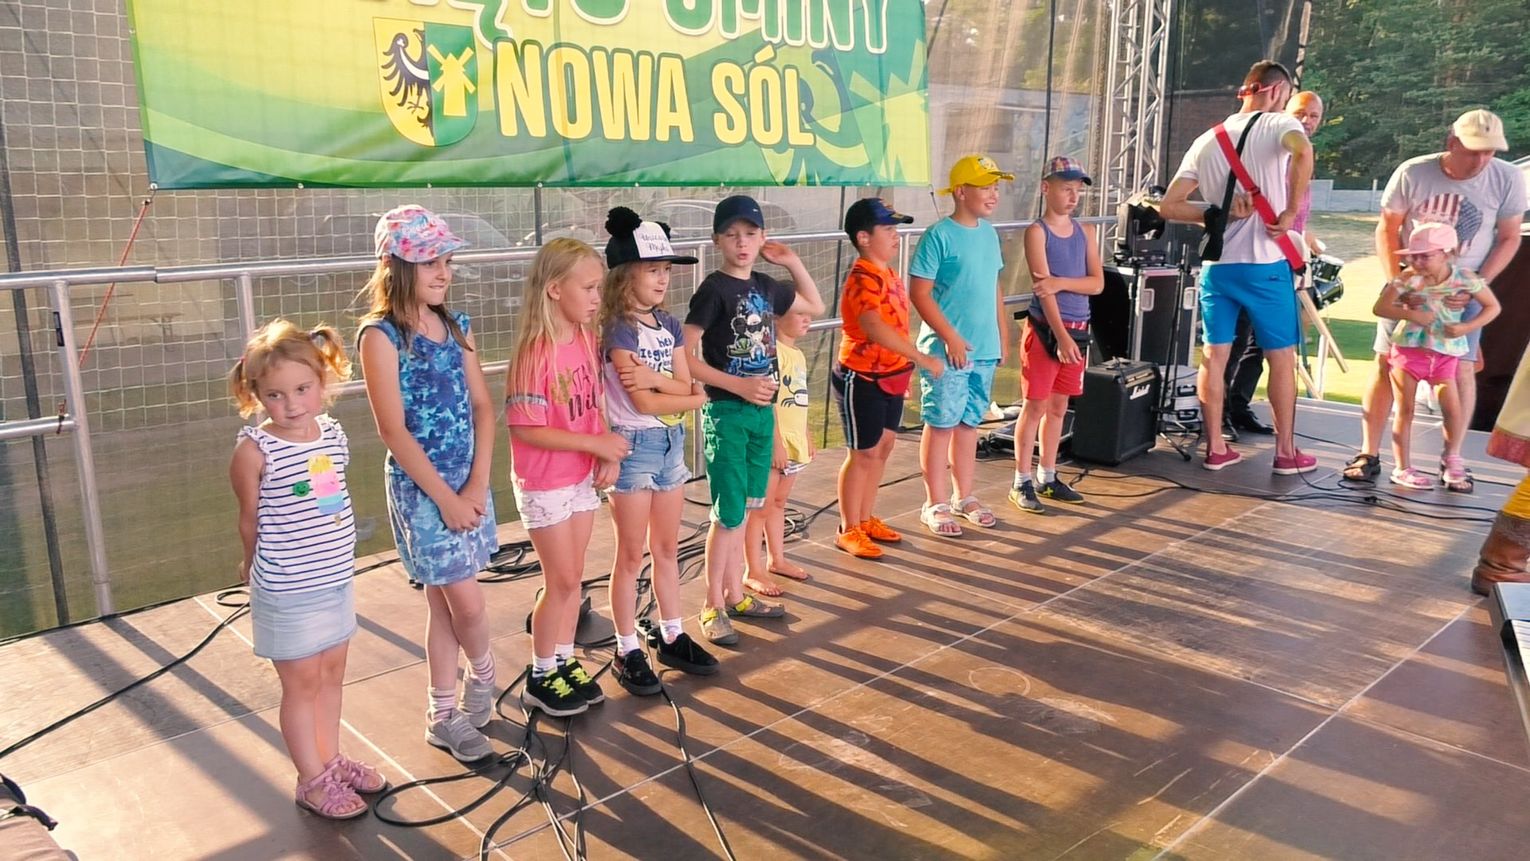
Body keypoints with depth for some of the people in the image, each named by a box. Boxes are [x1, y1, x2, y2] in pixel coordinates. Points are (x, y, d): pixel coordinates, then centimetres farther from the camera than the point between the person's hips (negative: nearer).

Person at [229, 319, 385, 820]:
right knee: (302, 683, 8)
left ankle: (331, 759, 37)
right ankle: (313, 781, 24)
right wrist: (256, 567, 8)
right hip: (287, 592, -6)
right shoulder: (255, 450, -18)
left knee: (332, 674, 19)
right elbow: (250, 519, -5)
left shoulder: (334, 435, -2)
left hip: (338, 579, 6)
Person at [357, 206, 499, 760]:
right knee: (466, 604, -1)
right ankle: (483, 674, 29)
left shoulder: (456, 325, 6)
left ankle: (443, 714, 27)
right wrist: (445, 497, -14)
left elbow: (481, 406, 3)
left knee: (446, 602, 14)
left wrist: (476, 485, -7)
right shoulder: (381, 335, -11)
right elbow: (393, 429, -15)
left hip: (469, 481, 6)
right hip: (420, 487, -5)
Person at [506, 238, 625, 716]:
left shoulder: (586, 339, 1)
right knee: (561, 580, 3)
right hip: (544, 483, -7)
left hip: (583, 477, 7)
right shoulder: (536, 351, -22)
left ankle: (565, 664, 31)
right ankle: (540, 679, 21)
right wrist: (596, 443, -22)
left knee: (573, 577, 15)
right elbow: (524, 428, -23)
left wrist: (609, 452, -8)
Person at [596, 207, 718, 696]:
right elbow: (643, 403, -18)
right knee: (631, 556, 3)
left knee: (667, 550, 15)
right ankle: (627, 652, 15)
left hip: (672, 442, 7)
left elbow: (683, 386, 1)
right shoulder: (617, 330, -13)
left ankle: (672, 638, 28)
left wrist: (654, 378, -18)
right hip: (632, 445, -7)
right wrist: (692, 398, -7)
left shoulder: (669, 324, 8)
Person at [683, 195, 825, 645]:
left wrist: (793, 261, 15)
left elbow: (815, 306, 26)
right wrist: (739, 386, -21)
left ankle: (735, 595, 26)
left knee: (742, 509, 15)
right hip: (725, 412, -7)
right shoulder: (713, 289, -12)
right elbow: (685, 357, -17)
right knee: (728, 513, -3)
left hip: (762, 411, 7)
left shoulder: (766, 286, 8)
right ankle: (713, 607, 10)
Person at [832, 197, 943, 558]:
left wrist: (905, 368, 20)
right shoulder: (863, 278, -21)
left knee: (883, 447, 15)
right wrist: (921, 358, -36)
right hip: (862, 379, -9)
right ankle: (848, 531, 12)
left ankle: (867, 520, 28)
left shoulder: (887, 273, 9)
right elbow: (875, 328, -36)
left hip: (889, 376, 9)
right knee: (863, 453, -1)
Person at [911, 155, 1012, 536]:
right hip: (945, 350, -7)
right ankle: (935, 504, 12)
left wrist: (1003, 336, 14)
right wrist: (951, 338, -16)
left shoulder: (989, 233, 10)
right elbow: (919, 293, -14)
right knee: (941, 425, 1)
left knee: (969, 423, 15)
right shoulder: (938, 236, -11)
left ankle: (963, 496, 27)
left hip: (984, 349, 7)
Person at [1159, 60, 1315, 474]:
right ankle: (1286, 452, 15)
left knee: (1214, 356, 10)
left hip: (1217, 264, 5)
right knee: (1281, 357, 7)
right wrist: (1290, 212, -20)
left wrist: (1215, 215, 6)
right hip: (1265, 264, -4)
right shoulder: (1278, 124, -3)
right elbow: (1303, 151, -29)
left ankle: (1215, 448, 16)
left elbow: (1168, 205, 7)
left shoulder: (1208, 140, 12)